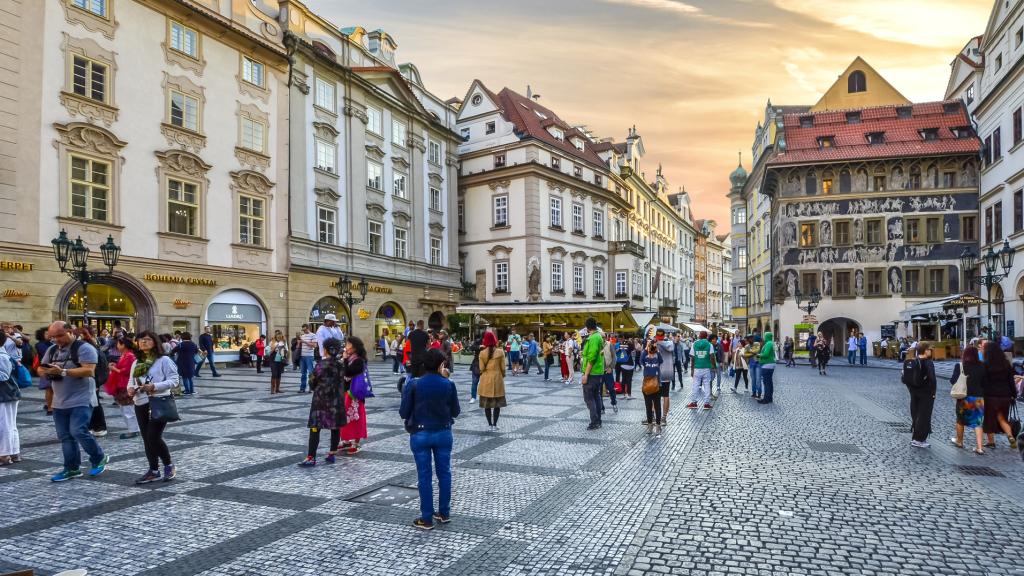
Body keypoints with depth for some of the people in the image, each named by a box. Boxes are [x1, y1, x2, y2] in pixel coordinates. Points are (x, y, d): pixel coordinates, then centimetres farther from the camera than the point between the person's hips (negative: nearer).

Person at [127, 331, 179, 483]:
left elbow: (174, 380, -12)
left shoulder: (164, 360, -6)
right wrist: (130, 388, -4)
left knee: (154, 437, -10)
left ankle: (169, 466, 10)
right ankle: (153, 471, 19)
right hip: (141, 405, 7)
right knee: (147, 439, 9)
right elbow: (131, 381, 19)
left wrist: (154, 386, -23)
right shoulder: (136, 362, 14)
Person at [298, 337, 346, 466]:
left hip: (321, 400, -5)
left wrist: (314, 387, 18)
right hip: (336, 400, 5)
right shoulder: (340, 364, 3)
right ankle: (332, 454, 16)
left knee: (315, 428, -3)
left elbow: (312, 382, -2)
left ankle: (311, 457, -5)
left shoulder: (322, 365, -11)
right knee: (335, 427, 10)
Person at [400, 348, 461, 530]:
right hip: (443, 433, 1)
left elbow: (404, 412, -8)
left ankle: (427, 518, 13)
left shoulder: (414, 385, -12)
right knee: (444, 473, 15)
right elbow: (455, 412, -1)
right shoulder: (448, 385, -8)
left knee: (424, 476, 7)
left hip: (420, 434, -1)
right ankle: (444, 513, 25)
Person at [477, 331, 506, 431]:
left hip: (486, 379, 1)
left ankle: (490, 424, 13)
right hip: (497, 378, -1)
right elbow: (503, 367, -3)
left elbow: (481, 368, -4)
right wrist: (503, 376, 15)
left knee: (487, 403, 10)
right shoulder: (500, 352, -8)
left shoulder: (482, 353, -6)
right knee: (497, 403, 8)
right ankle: (494, 425, 7)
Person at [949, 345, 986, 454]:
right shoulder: (981, 367, -5)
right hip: (979, 398, 2)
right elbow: (985, 383, 1)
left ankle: (959, 441, 33)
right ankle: (979, 447, -1)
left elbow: (953, 381, -10)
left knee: (960, 420, 17)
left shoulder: (959, 366, -11)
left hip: (964, 397, -2)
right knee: (977, 421, 6)